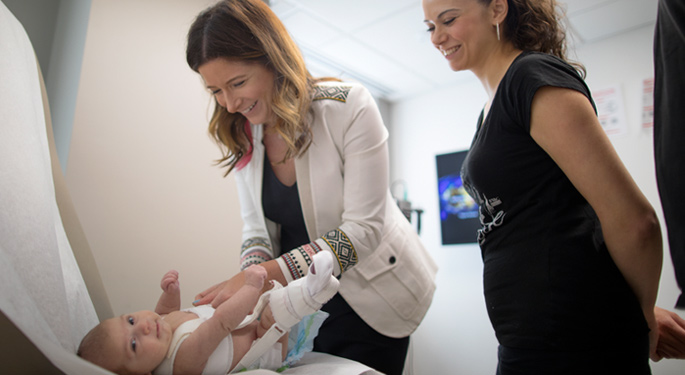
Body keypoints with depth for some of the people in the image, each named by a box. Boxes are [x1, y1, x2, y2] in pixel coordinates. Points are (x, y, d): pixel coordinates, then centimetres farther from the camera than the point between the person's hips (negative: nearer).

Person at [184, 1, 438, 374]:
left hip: (370, 294, -4)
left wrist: (268, 272, -32)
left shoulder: (349, 106, -23)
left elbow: (363, 228, -26)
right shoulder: (241, 135, -5)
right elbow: (257, 229, -2)